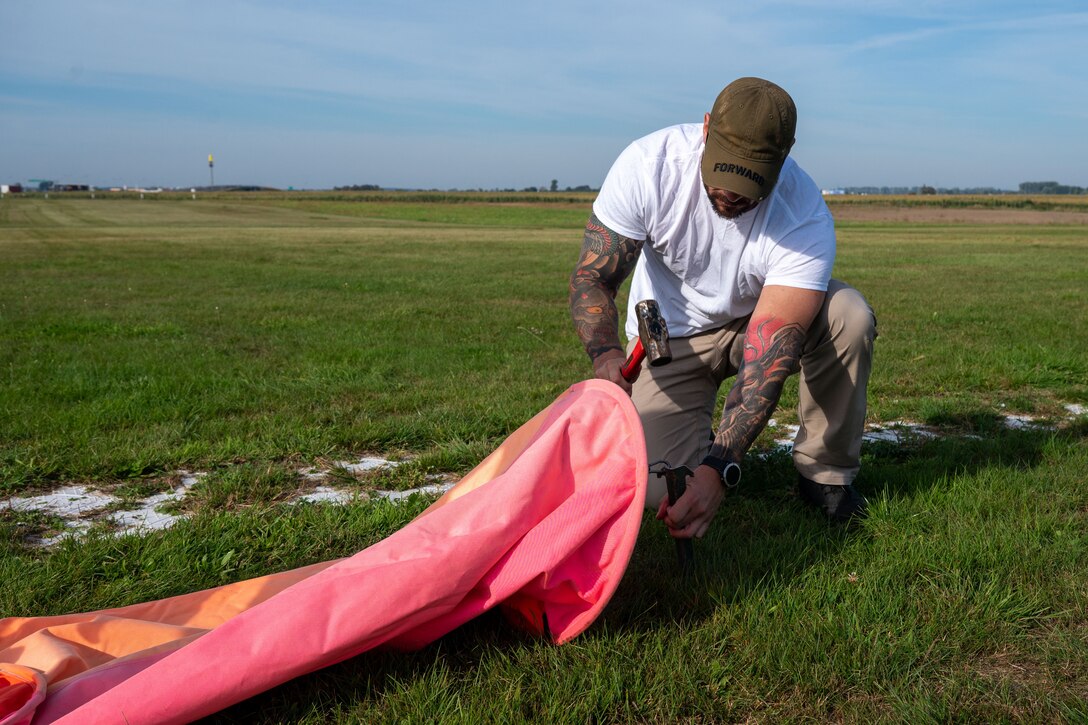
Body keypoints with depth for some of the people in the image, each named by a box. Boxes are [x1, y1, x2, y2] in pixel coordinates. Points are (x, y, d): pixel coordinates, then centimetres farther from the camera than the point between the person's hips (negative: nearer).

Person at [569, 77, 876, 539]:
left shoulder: (806, 220, -30)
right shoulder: (647, 164, -26)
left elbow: (771, 354, -36)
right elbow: (591, 277, -21)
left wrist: (719, 469, -47)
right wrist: (605, 353, -44)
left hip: (756, 323, 1)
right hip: (671, 337, 0)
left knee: (849, 315, -31)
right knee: (657, 491, -20)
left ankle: (825, 475, -8)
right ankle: (696, 445, 19)